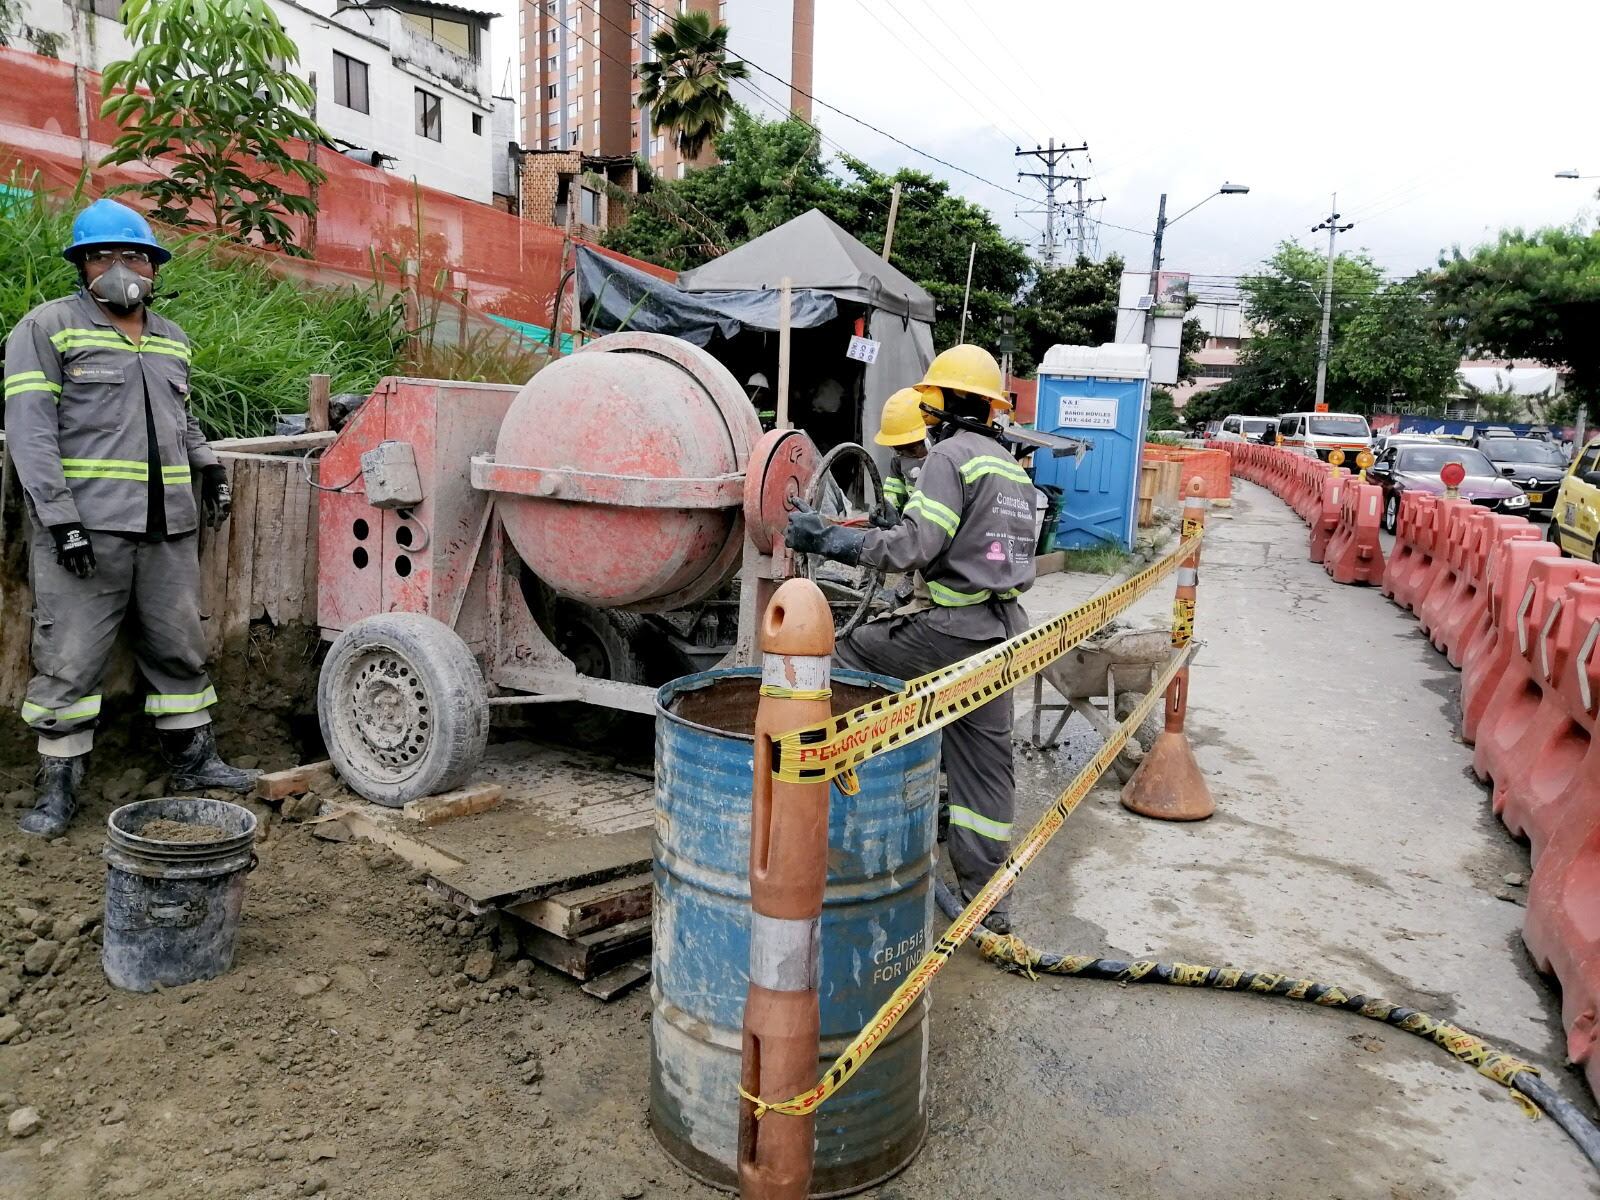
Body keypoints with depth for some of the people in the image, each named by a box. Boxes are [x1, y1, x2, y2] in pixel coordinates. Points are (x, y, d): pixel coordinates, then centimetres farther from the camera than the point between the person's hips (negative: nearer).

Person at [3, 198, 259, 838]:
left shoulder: (171, 340, 18)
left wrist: (209, 466, 12)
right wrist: (60, 518, -16)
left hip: (169, 528, 6)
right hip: (84, 527, -5)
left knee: (179, 650, 13)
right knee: (69, 661, -1)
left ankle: (194, 761, 26)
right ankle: (58, 789, 10)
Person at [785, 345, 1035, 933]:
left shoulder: (950, 454, -9)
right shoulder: (1012, 466, 19)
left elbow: (916, 546, -19)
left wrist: (828, 538, -13)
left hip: (953, 626, -9)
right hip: (1002, 628, 9)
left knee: (846, 659, 7)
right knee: (986, 759, 11)